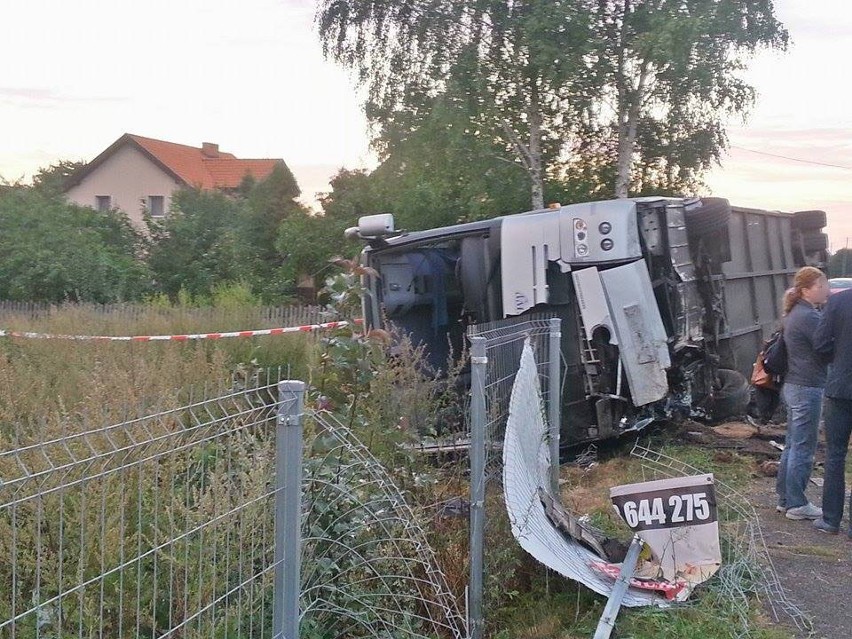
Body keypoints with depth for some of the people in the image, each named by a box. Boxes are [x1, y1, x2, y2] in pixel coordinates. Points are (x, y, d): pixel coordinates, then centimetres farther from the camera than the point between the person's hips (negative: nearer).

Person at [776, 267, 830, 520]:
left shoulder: (795, 314, 13)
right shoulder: (809, 316, -18)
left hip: (793, 385, 10)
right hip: (807, 388, -10)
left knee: (793, 445, 15)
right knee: (803, 449, -2)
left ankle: (785, 499, 22)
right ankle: (797, 504, 5)